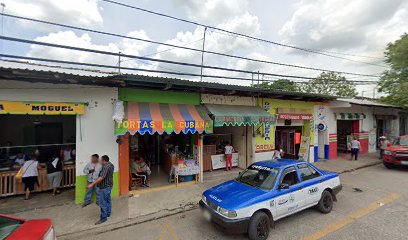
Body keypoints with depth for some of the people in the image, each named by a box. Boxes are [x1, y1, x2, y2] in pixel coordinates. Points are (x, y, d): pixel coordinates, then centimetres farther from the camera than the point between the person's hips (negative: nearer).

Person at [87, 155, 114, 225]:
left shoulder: (106, 167, -23)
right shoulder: (111, 165, 7)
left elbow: (101, 177, -31)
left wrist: (92, 184, -31)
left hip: (104, 187, -10)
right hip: (109, 185, 10)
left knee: (103, 203, -2)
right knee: (108, 200, 20)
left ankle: (103, 218, 5)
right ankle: (108, 213, 33)